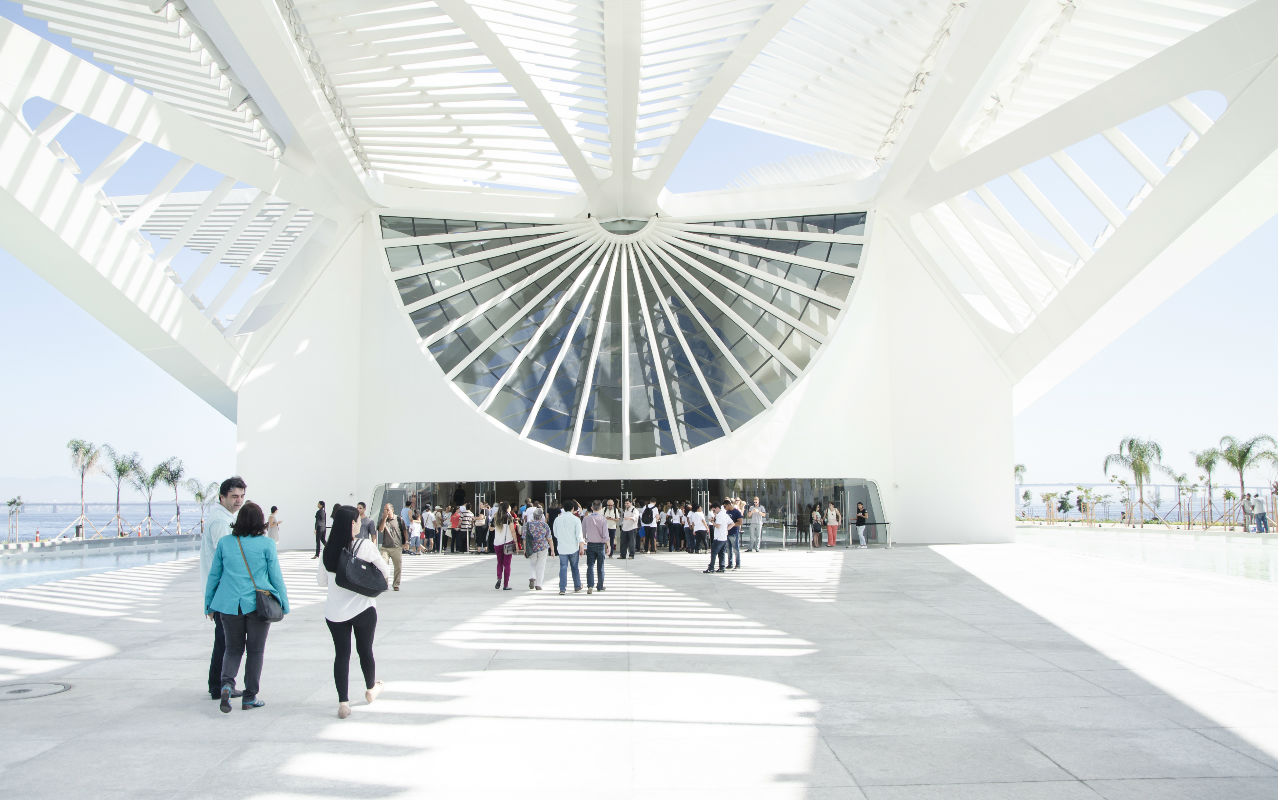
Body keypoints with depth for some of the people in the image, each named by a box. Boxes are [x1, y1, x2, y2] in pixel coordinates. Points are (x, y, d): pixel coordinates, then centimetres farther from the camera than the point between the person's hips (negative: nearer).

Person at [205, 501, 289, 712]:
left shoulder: (224, 542, 1)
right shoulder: (266, 544, -7)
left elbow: (213, 576, 8)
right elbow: (276, 576, -3)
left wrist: (209, 606, 18)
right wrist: (284, 604, 8)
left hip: (229, 605, 2)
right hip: (258, 605, -2)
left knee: (233, 648, 17)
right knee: (255, 650, 10)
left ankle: (227, 684, -8)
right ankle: (250, 697, 14)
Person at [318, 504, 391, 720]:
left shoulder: (328, 549, -4)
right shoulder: (365, 546, -14)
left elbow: (321, 580, 7)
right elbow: (385, 570, -2)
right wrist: (385, 579, 19)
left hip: (334, 611, 2)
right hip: (362, 608, -2)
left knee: (341, 654, 9)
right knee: (365, 650, 16)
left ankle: (343, 702, 7)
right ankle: (371, 689, 37)